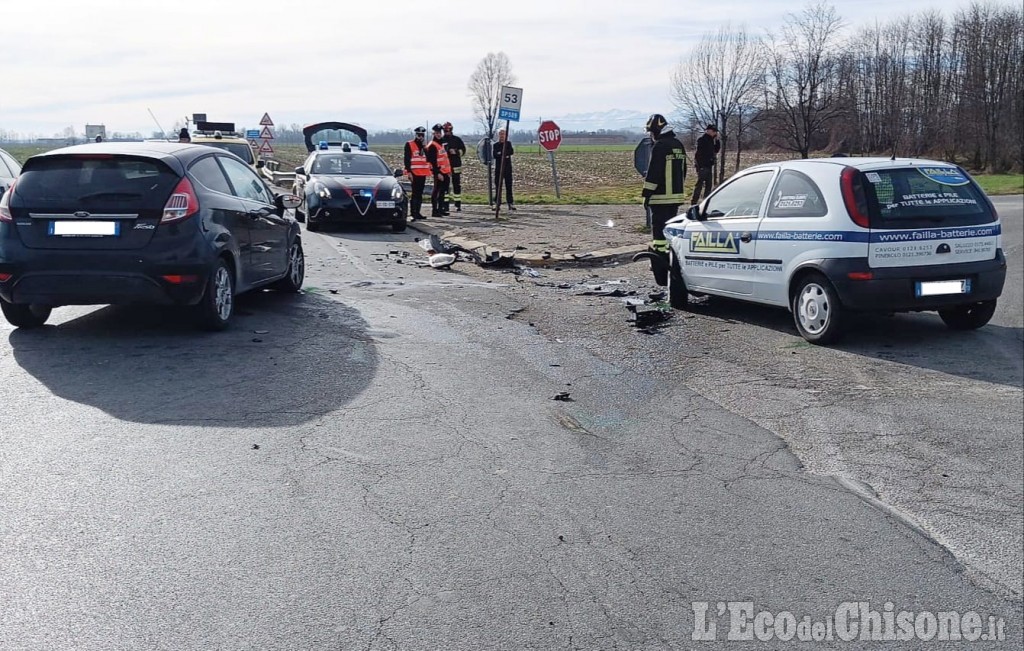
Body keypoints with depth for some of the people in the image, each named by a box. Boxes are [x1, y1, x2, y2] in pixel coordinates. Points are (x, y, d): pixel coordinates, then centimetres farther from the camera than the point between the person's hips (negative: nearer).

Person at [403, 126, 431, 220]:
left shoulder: (424, 146, 19)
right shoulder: (409, 145, -2)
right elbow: (407, 159, -8)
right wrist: (408, 172, -15)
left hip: (423, 173, 7)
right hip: (414, 173, -7)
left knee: (420, 194, 9)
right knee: (415, 193, -11)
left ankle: (417, 212, 13)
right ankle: (413, 212, -9)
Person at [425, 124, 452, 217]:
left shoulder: (443, 143, 17)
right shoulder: (432, 146, -10)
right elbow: (433, 161, -16)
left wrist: (449, 170, 20)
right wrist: (438, 173, -20)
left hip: (445, 172, 9)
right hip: (439, 173, -9)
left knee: (443, 191, 13)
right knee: (436, 191, -6)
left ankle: (441, 209, 21)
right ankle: (434, 211, -3)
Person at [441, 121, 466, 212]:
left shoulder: (457, 139, 8)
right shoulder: (441, 140, 7)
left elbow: (463, 150, 6)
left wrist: (456, 152, -12)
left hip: (456, 166, 0)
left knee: (457, 185, -1)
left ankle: (458, 205, 2)